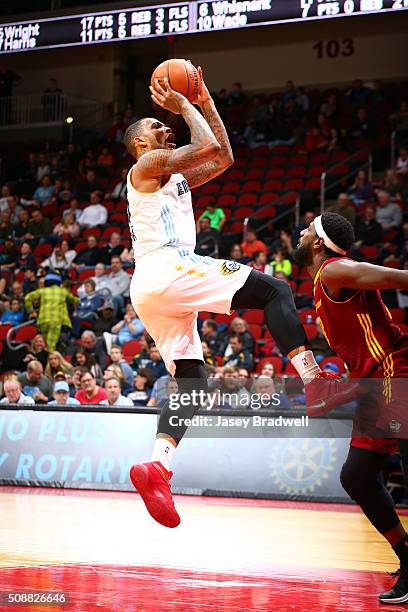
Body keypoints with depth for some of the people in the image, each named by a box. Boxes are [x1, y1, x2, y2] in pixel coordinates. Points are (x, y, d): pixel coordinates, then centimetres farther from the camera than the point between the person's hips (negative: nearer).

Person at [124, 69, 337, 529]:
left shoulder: (175, 177, 30)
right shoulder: (148, 165, 3)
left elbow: (223, 158, 31)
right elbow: (208, 148, -11)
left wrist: (206, 102, 28)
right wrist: (185, 106, 2)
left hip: (149, 291, 10)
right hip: (165, 270, -10)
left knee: (190, 382, 5)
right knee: (275, 291, -12)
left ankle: (157, 465, -11)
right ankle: (315, 382, -26)